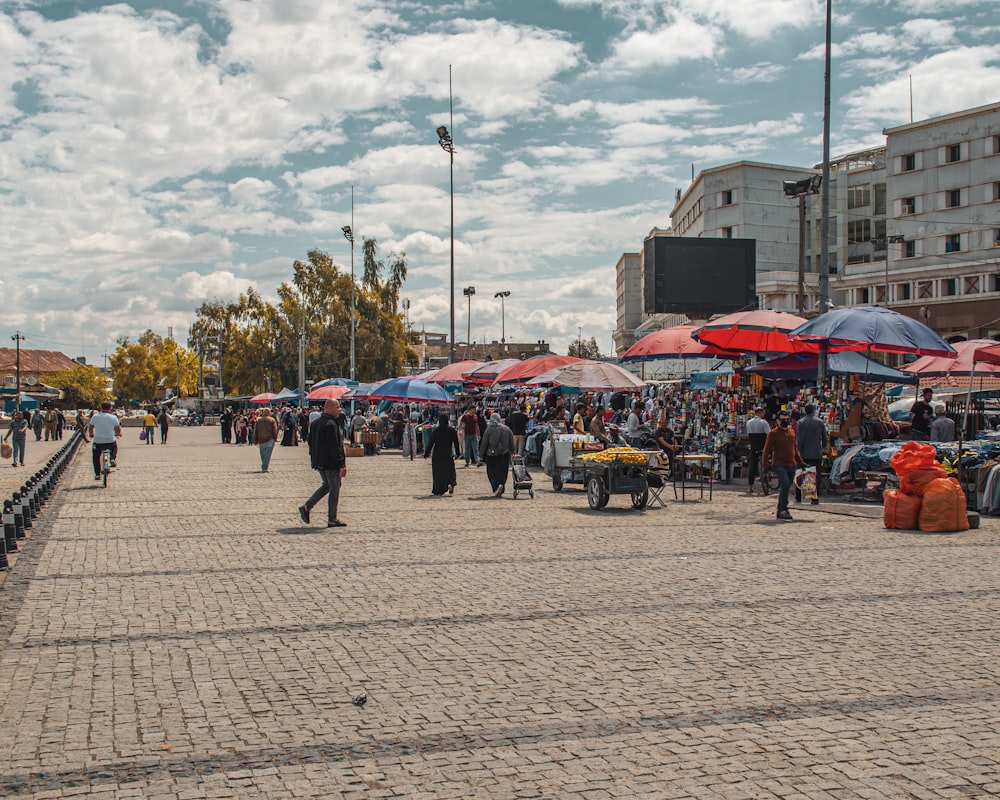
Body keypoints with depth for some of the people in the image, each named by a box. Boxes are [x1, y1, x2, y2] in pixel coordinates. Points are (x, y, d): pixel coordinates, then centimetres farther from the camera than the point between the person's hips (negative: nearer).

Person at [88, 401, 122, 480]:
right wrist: (118, 434, 30)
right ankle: (113, 459, 15)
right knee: (115, 446, 34)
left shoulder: (95, 417, 0)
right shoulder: (113, 417, -4)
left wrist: (92, 435, 37)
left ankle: (97, 474, 15)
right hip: (110, 442, 0)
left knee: (96, 457, 22)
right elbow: (118, 431, 6)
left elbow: (90, 428, 15)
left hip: (98, 442, 1)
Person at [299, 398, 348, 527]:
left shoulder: (316, 423, 10)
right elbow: (335, 447, -23)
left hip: (319, 462, 9)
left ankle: (306, 506, 12)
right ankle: (332, 519, 6)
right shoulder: (331, 424, -20)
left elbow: (311, 443, 17)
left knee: (326, 485, 21)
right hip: (331, 463, -9)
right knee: (334, 488, 1)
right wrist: (342, 464, -20)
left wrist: (313, 460, 22)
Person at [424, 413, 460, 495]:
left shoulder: (435, 430, -7)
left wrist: (426, 453, 3)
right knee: (449, 470, 13)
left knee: (437, 472, 9)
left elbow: (431, 442, -5)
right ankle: (450, 483, -15)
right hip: (448, 454, 0)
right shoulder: (451, 430, -5)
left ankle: (438, 491, 9)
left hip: (437, 455, 0)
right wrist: (457, 453, 10)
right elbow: (456, 442, -1)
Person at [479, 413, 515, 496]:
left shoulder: (489, 429, -8)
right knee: (502, 472, 13)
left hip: (492, 455, -3)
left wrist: (481, 454, 3)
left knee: (492, 472, 2)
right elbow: (512, 442, 9)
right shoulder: (506, 429, 3)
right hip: (504, 454, 3)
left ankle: (498, 485, -20)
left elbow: (484, 443, -5)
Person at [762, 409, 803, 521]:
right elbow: (767, 449, -4)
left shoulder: (792, 432, 15)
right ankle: (784, 509, -15)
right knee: (785, 485, -21)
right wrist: (765, 463, -11)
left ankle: (780, 511, 18)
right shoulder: (773, 433, -3)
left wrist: (800, 461, 21)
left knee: (784, 488, 9)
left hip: (791, 465, 6)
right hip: (779, 465, -6)